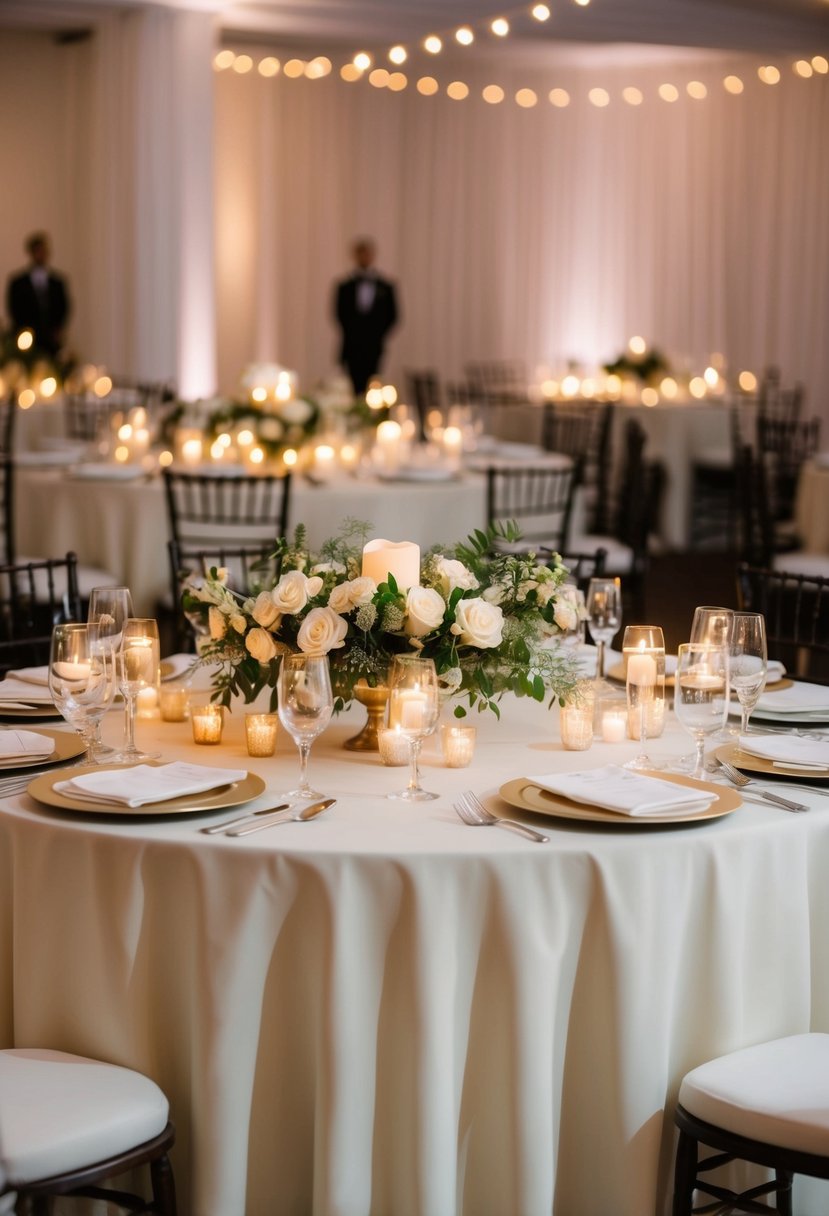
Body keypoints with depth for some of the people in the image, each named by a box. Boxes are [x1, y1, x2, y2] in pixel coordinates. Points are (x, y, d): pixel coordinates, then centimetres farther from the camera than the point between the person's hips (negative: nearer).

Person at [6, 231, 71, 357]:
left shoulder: (58, 281, 11)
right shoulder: (17, 282, 5)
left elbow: (64, 308, 10)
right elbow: (13, 310, 3)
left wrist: (59, 330, -3)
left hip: (53, 341, 2)